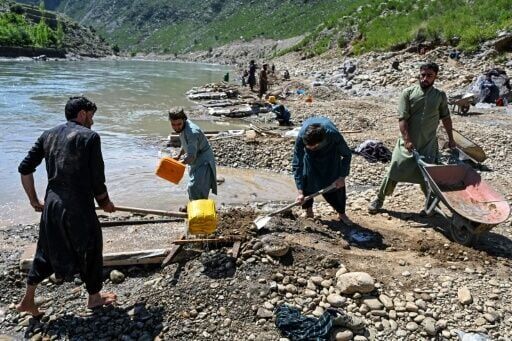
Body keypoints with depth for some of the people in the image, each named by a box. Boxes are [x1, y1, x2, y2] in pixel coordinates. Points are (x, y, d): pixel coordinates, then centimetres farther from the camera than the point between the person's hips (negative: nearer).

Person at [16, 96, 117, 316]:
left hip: (51, 205, 6)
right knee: (91, 249, 13)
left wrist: (34, 200, 17)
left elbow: (25, 168, 8)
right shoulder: (89, 136, -9)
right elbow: (96, 177, -12)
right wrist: (104, 202, 4)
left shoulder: (48, 135, 9)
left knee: (47, 249, 22)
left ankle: (28, 300, 31)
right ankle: (94, 297, 30)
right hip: (79, 207, -6)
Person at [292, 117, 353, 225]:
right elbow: (297, 164, -33)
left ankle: (342, 214, 12)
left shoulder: (333, 135, -43)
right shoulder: (301, 137, -41)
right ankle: (308, 211, 9)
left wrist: (342, 177, -24)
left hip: (330, 150, -1)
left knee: (337, 182, -4)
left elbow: (347, 154, -23)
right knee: (306, 179, -9)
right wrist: (300, 192, -35)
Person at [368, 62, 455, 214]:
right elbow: (402, 119, -10)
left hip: (428, 144, 2)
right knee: (394, 172, 1)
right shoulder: (408, 93, -5)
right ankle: (379, 199, 17)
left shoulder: (440, 96, 4)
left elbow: (446, 118, 15)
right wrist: (407, 140, -19)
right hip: (408, 142, -1)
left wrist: (451, 139, 15)